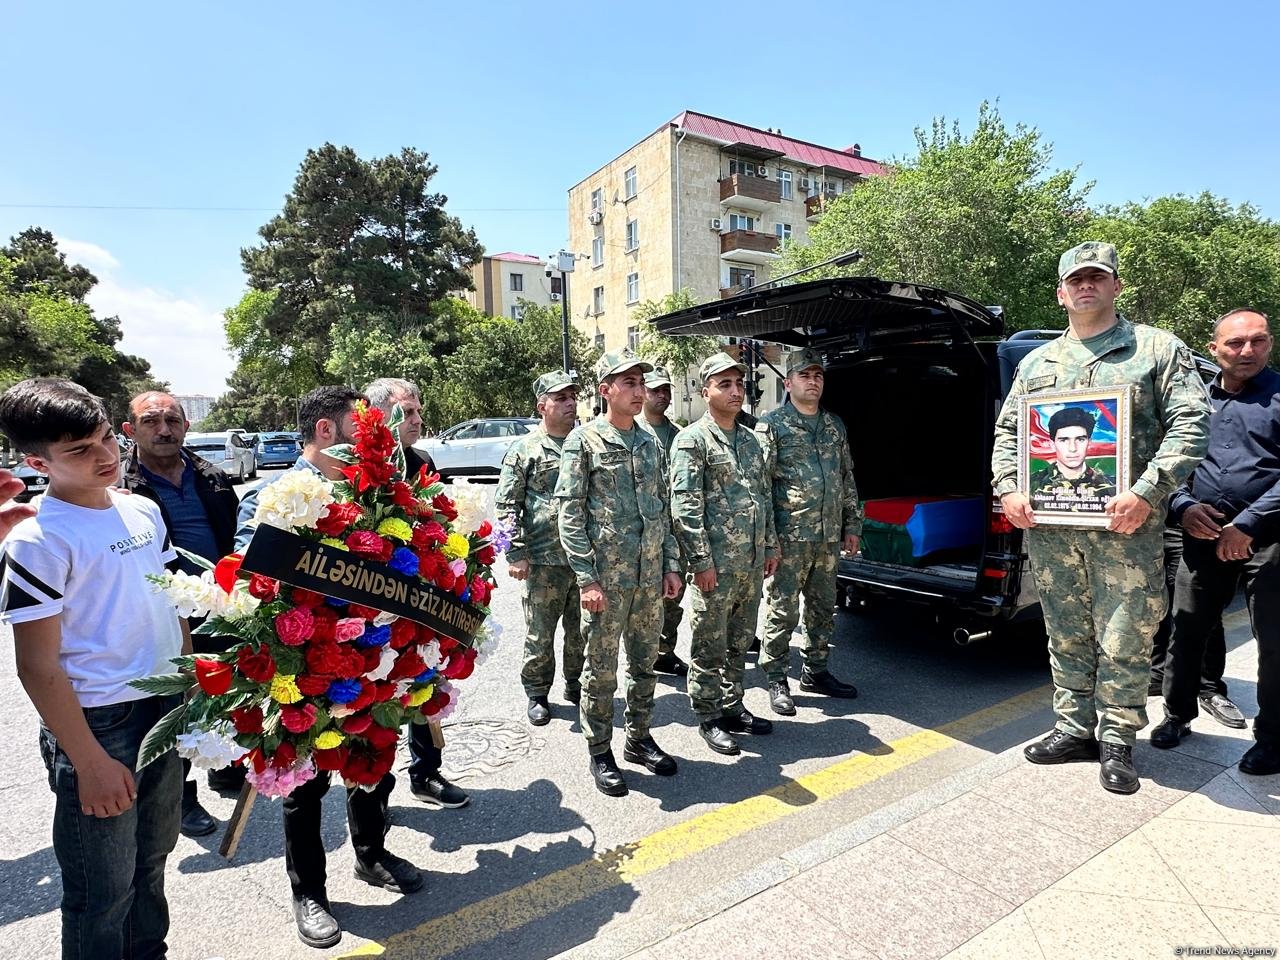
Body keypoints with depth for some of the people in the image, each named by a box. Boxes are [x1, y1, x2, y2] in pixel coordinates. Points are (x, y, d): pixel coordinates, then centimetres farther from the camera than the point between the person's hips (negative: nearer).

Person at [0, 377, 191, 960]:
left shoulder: (144, 511, 3)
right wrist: (89, 762, -15)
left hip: (167, 710, 6)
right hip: (97, 724, -6)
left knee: (151, 858, 24)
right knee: (104, 894, 10)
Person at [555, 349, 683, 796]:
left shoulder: (650, 442, 10)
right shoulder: (583, 440, -7)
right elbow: (570, 512, -10)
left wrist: (671, 564, 10)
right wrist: (586, 578, -14)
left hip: (650, 577, 6)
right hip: (606, 578, -5)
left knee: (645, 663, 16)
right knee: (601, 669, 7)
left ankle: (639, 738, 35)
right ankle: (600, 754, 23)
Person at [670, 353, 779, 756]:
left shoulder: (754, 439, 14)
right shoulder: (693, 440, -8)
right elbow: (685, 507, -14)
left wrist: (770, 545, 14)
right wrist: (701, 561, -16)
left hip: (752, 561, 7)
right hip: (717, 563, -7)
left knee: (740, 641, 17)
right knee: (710, 645, 5)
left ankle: (732, 706, 32)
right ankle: (708, 717, 19)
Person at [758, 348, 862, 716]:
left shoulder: (835, 426, 15)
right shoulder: (771, 424, -4)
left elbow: (847, 478, 20)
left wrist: (852, 525, 15)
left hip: (829, 537, 6)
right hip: (788, 537, -6)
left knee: (823, 609, 15)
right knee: (781, 611, 0)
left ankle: (815, 671, 31)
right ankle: (776, 681, 14)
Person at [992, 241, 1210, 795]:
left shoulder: (1158, 348, 5)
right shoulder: (1036, 362, 16)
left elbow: (1191, 423, -4)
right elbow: (1007, 430, 16)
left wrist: (1146, 494, -16)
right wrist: (1008, 489, 0)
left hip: (1124, 527, -3)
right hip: (1047, 526, 3)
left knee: (1124, 642, 3)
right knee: (1067, 638, 12)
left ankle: (1117, 741, 19)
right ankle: (1075, 729, 26)